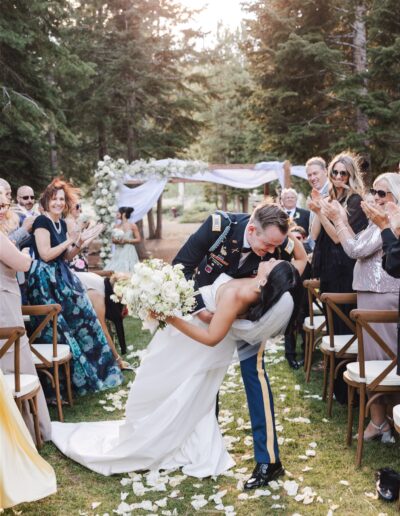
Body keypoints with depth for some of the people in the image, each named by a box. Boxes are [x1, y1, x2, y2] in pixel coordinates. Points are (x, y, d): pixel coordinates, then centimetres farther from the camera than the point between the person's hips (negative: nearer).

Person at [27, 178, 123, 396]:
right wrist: (71, 240, -14)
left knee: (81, 317, 10)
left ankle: (87, 373, 22)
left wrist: (80, 243, 1)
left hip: (62, 277, 9)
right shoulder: (42, 222, -11)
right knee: (61, 327, -7)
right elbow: (46, 254, -19)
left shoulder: (62, 223, 13)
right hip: (46, 280, -9)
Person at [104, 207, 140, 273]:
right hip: (118, 253, 4)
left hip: (129, 252, -4)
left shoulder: (132, 226, 0)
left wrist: (127, 241, -12)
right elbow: (113, 240, 14)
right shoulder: (117, 227, 10)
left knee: (126, 271, -11)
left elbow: (138, 239, -2)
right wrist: (117, 241, -8)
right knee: (115, 271, -8)